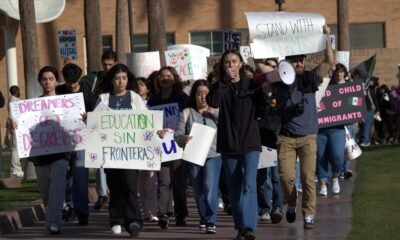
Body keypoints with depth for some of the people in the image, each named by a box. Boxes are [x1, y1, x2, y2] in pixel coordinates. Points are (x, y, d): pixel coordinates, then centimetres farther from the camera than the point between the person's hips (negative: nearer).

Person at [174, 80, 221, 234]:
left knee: (210, 187, -16)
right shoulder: (187, 113, 7)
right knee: (198, 190, 10)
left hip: (213, 155, -2)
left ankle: (211, 221, -16)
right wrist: (183, 139, -21)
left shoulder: (216, 112, 9)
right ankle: (203, 218, 28)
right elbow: (177, 134, -2)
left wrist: (215, 113, -12)